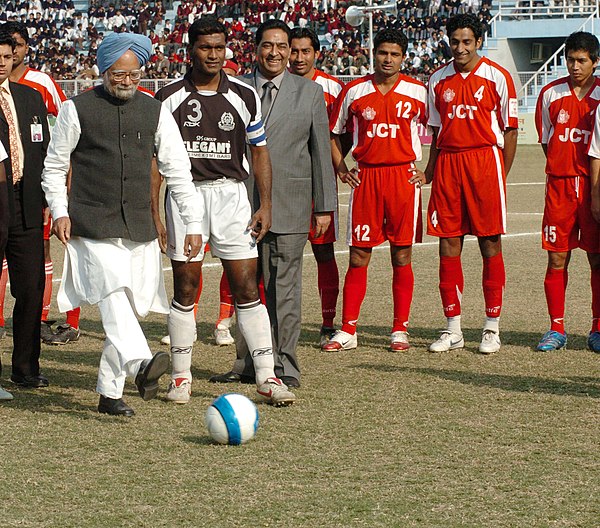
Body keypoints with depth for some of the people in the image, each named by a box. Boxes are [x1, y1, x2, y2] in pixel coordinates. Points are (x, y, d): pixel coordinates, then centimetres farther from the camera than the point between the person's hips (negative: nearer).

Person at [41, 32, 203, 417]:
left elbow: (178, 171, 12)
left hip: (140, 227, 4)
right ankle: (140, 364, -43)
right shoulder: (78, 109, 2)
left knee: (130, 308, 4)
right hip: (93, 225, -4)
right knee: (113, 292, -25)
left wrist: (193, 223, 7)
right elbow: (55, 166, 9)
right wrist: (60, 211, -4)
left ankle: (109, 392, 13)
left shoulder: (155, 112, 10)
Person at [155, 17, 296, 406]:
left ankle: (267, 377, -2)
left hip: (231, 194, 1)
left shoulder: (245, 97, 5)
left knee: (247, 289, -4)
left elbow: (260, 152, 11)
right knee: (185, 289, 3)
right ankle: (181, 377, 14)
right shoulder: (169, 98, 1)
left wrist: (266, 205, 4)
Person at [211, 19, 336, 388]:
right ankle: (247, 363, 15)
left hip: (289, 205, -1)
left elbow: (321, 152, 8)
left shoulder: (310, 92, 8)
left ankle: (285, 367, 4)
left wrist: (325, 206, 5)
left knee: (284, 288, -2)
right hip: (242, 204, 2)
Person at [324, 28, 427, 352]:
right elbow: (333, 132, 16)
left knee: (401, 256, 2)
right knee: (358, 256, 0)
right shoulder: (354, 91, 5)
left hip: (404, 177, -1)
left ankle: (400, 329, 10)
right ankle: (347, 331, 4)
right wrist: (341, 169, 6)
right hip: (365, 177, 1)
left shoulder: (418, 92, 2)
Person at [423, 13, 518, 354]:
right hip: (448, 163, 4)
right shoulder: (438, 80, 11)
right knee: (448, 244, 2)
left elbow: (510, 130, 0)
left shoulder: (497, 77, 0)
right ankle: (453, 329, 9)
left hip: (485, 159, -4)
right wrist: (430, 169, 6)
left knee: (490, 243, -2)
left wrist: (503, 174, -4)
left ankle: (492, 329, 5)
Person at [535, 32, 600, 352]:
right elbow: (546, 140, 13)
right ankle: (556, 328, 9)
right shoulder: (551, 94, 6)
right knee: (556, 258, 1)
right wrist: (564, 169, 5)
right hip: (559, 184, 1)